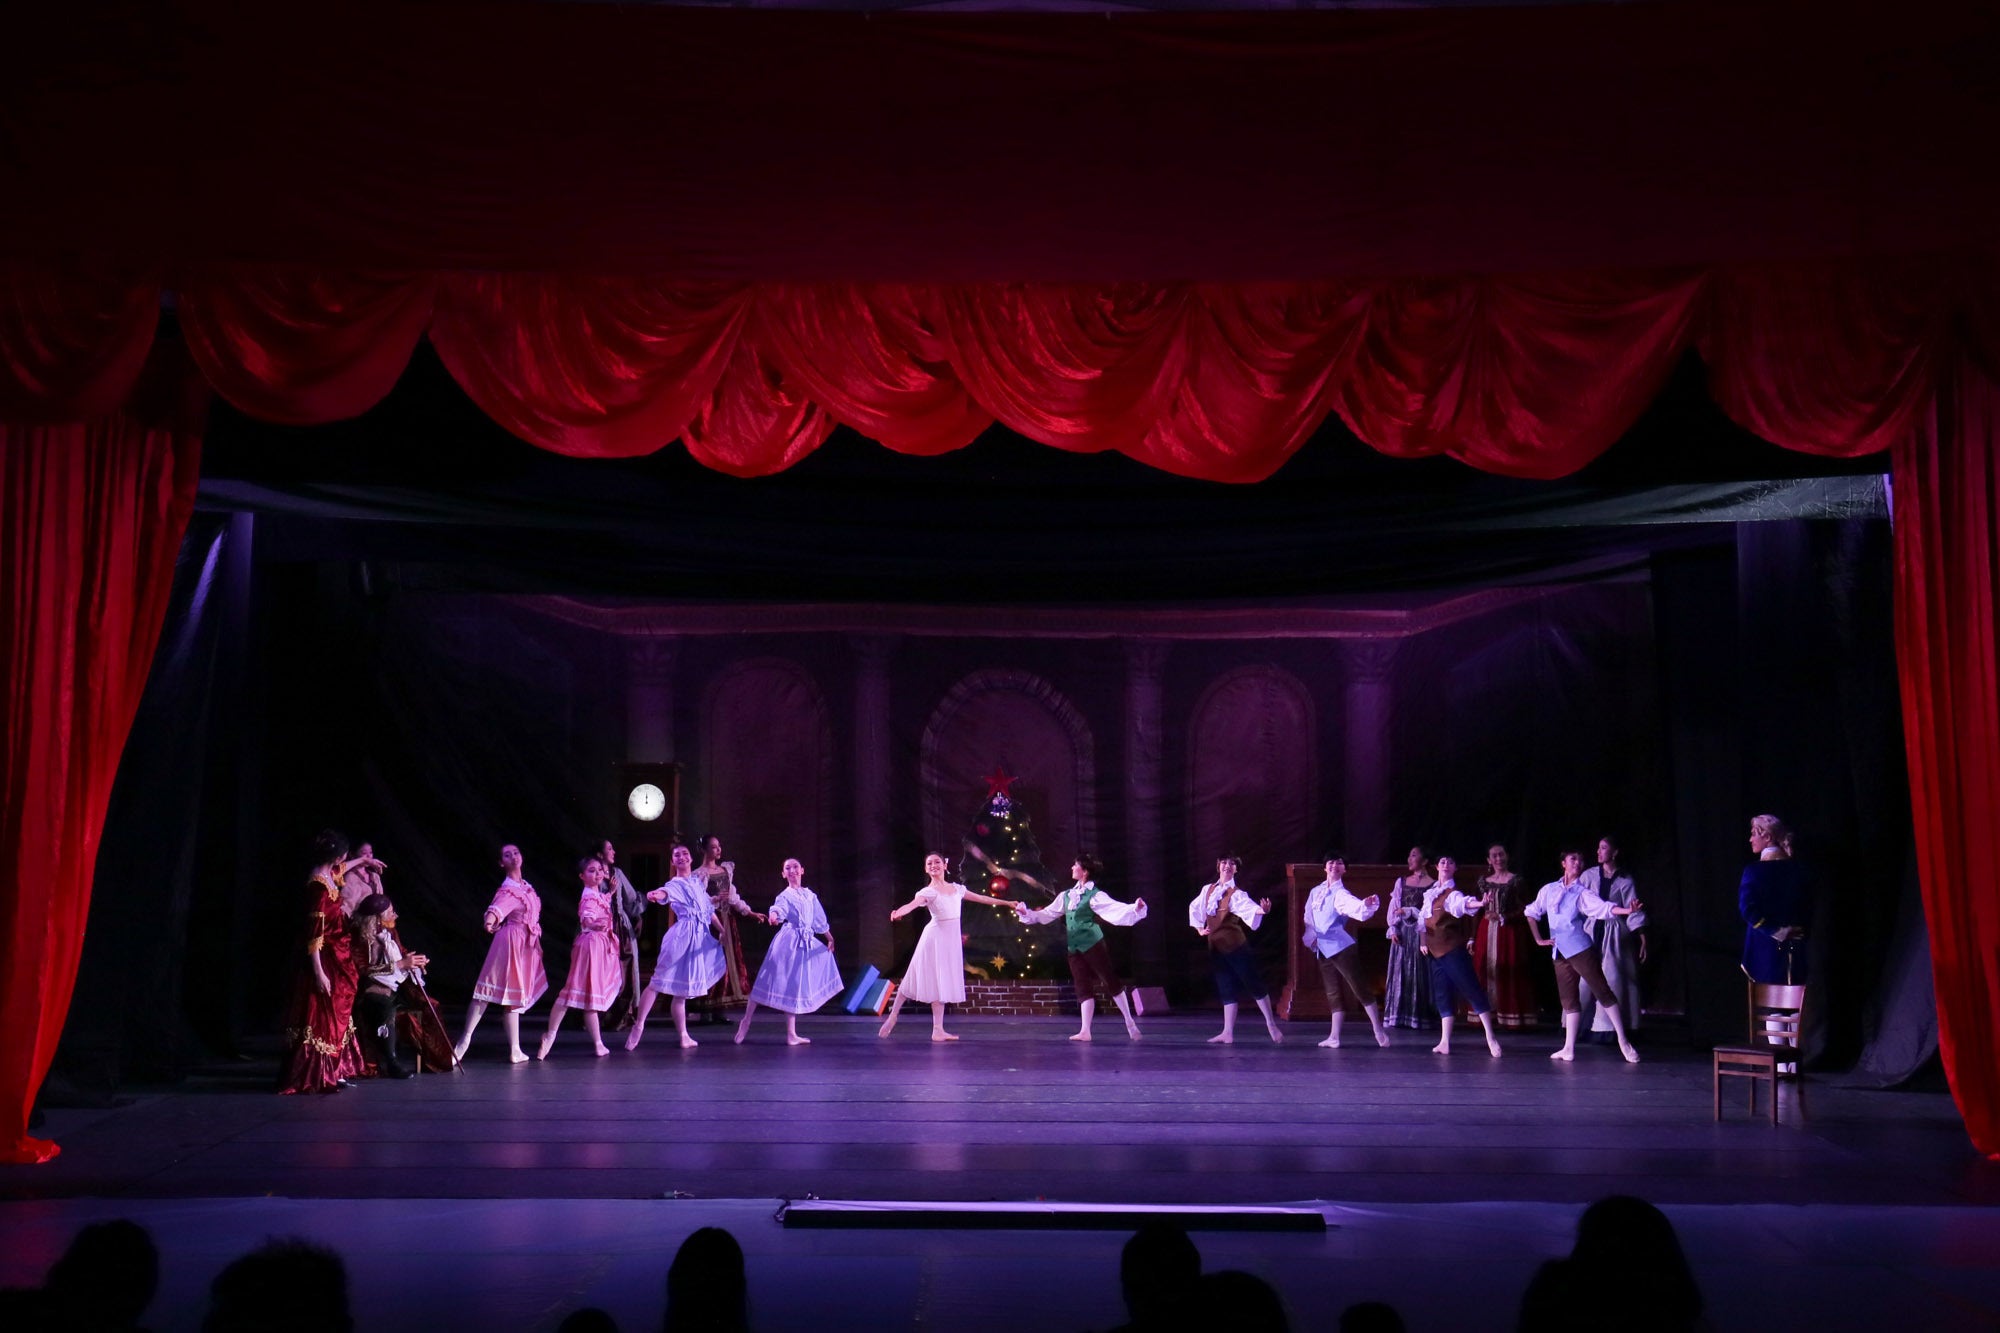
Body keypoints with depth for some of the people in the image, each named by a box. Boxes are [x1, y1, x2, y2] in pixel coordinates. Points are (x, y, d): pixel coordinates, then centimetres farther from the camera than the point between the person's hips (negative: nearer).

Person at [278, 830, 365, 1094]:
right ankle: (314, 1077, 0)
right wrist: (319, 972, -24)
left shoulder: (329, 877, 6)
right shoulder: (320, 885, -20)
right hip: (327, 961, -10)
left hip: (338, 961, 10)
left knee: (336, 1018, 13)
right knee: (321, 1020, -5)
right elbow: (314, 933, -23)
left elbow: (340, 869, 35)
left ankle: (334, 1072, 20)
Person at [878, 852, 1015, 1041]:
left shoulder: (957, 889, 11)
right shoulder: (928, 892, -8)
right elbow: (912, 904, -26)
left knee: (943, 984, 5)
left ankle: (938, 1030, 6)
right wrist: (898, 912, -48)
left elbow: (981, 898, 21)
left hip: (952, 940, 5)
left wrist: (1006, 903, 27)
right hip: (935, 937, -5)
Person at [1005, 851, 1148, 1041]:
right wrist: (1026, 913, 15)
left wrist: (1135, 908, -36)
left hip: (1092, 943, -6)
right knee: (1083, 988, 6)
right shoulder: (1066, 895, 13)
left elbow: (1115, 908, -20)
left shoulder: (1094, 896, -8)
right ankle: (1085, 1031, 5)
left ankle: (1129, 1021, 10)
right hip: (1074, 947, 6)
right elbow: (1046, 914, 21)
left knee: (1110, 981, -1)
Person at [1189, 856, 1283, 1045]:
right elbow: (1194, 908, 24)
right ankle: (1228, 1033, 11)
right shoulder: (1207, 890, 9)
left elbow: (1248, 906, -28)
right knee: (1226, 990, 9)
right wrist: (1199, 929, 13)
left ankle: (1271, 1024, 7)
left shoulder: (1236, 894, -8)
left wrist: (1261, 910, -49)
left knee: (1253, 983, -4)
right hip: (1215, 947, 5)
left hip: (1234, 944, -5)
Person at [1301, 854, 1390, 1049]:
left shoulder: (1340, 894, -10)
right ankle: (1334, 1037, 15)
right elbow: (1309, 918, 17)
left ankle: (1379, 1031, 0)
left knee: (1359, 988, -6)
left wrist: (1366, 904, -51)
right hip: (1322, 950, 7)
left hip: (1341, 947, -7)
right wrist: (1311, 937, 5)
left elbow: (1355, 906, -30)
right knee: (1333, 993, 11)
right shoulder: (1315, 892, 10)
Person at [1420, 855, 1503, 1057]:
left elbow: (1463, 903, -32)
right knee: (1442, 995, 7)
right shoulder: (1430, 893, 13)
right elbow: (1426, 918, 23)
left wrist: (1479, 903, -52)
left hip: (1453, 950, -7)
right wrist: (1424, 941, 18)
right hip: (1435, 950, 7)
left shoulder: (1453, 893, -9)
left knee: (1472, 989, -9)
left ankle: (1490, 1037, -6)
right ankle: (1444, 1042, 8)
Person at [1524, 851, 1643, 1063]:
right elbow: (1532, 912, 19)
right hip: (1560, 953, 4)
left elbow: (1603, 907, -19)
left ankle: (1623, 1041, -2)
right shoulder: (1549, 889, 9)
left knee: (1603, 992, -6)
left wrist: (1626, 910, -36)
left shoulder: (1583, 893, -2)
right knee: (1568, 1000, 9)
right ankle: (1568, 1048, 12)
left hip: (1580, 950, -4)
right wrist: (1538, 939, 13)